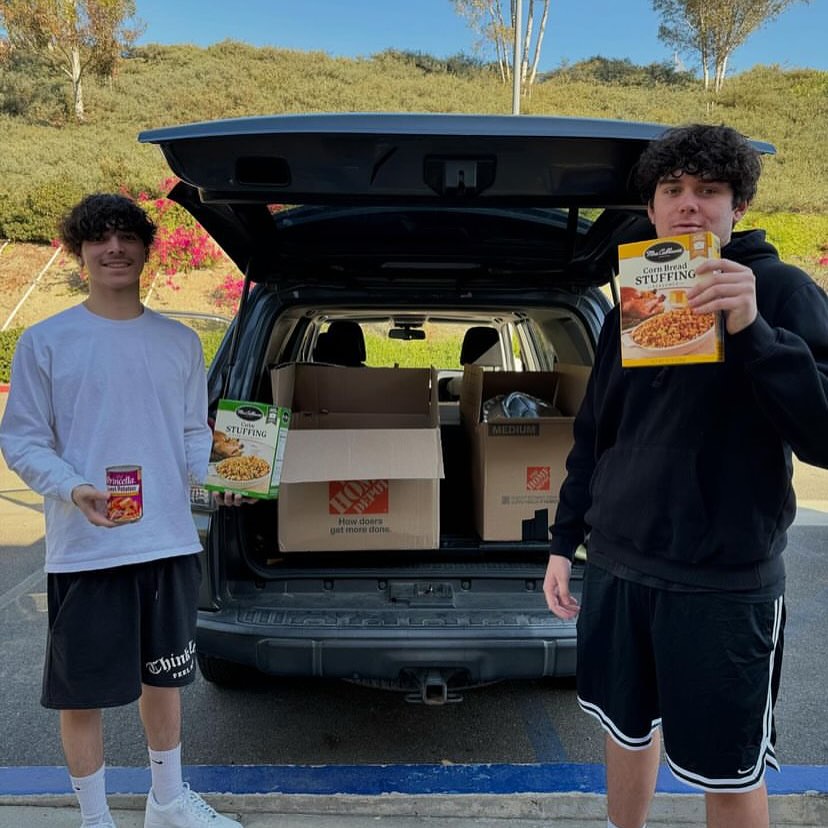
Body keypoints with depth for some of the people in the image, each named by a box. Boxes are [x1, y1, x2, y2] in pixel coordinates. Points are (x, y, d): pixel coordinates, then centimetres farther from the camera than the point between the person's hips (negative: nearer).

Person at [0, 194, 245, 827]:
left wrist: (216, 478, -8)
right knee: (83, 691, 8)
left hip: (170, 542, 4)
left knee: (163, 676, 19)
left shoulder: (180, 342, 7)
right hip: (85, 550, -3)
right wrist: (73, 489, -20)